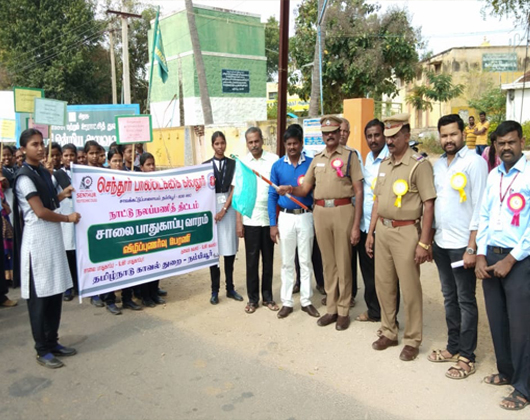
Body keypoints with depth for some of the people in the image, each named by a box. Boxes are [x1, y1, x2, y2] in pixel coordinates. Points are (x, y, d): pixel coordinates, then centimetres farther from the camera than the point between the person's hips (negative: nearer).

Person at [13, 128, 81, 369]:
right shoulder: (24, 177, -12)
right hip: (38, 239, -8)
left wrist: (62, 195, 5)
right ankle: (43, 351, 12)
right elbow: (40, 211, -16)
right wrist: (68, 218, -6)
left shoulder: (44, 173, 13)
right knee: (40, 296, 1)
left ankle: (53, 342, 24)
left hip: (53, 236, 8)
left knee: (55, 292, 12)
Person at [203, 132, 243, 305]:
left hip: (229, 208, 0)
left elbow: (234, 189, -1)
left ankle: (230, 288, 15)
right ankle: (215, 290, 9)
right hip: (211, 208, 0)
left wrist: (224, 209, -8)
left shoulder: (233, 164, 4)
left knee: (230, 249, 4)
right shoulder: (206, 165, 5)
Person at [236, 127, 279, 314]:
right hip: (250, 219, 1)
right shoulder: (242, 163, 3)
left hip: (270, 218, -1)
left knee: (268, 259, 10)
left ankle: (267, 297, 23)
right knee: (251, 260, 7)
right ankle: (253, 298, 18)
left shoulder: (274, 159, -2)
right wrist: (238, 221, 0)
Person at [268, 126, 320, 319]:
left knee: (305, 261, 8)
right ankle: (287, 302, 18)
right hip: (285, 218, 1)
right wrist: (273, 223, -2)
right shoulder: (277, 166, 0)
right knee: (287, 262, 8)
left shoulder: (311, 163, -3)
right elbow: (272, 195, 2)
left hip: (306, 217, -1)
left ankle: (306, 301, 19)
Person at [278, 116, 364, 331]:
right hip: (320, 212, 4)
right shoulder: (317, 159, 14)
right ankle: (331, 309, 24)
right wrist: (290, 189, -10)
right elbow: (304, 189, 13)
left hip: (343, 210, -4)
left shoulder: (349, 155, 0)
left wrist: (356, 225, -10)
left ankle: (343, 311, 16)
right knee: (328, 263, 12)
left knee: (343, 263, 3)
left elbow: (358, 191, -4)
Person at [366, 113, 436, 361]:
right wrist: (370, 232, 14)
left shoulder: (419, 164, -11)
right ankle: (388, 332, 30)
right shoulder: (384, 164, 12)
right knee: (383, 284, 14)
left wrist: (424, 243, -15)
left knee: (409, 288, 3)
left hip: (406, 231, -7)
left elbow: (429, 205, -13)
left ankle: (412, 340, 19)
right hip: (382, 229, 7)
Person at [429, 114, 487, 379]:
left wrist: (472, 247, -17)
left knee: (466, 301, 4)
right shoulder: (438, 165, 11)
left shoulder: (474, 162, -10)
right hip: (440, 243, 7)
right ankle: (453, 347, 28)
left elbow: (479, 207, -14)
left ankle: (467, 357, 15)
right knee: (449, 298, 15)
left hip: (462, 245, -6)